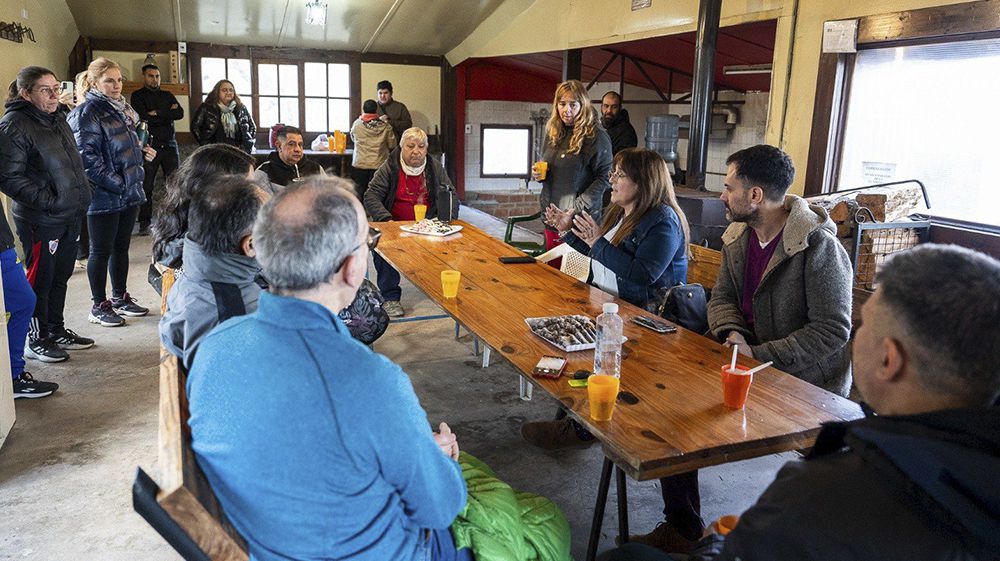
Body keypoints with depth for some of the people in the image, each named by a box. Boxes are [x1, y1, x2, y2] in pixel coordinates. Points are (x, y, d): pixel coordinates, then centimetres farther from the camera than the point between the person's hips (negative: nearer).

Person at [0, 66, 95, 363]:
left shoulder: (58, 120, 13)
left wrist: (81, 196, 13)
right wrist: (48, 201, -22)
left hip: (70, 216, 8)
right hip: (40, 221, -8)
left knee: (61, 277, 18)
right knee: (40, 280, 4)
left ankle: (56, 330, 32)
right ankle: (36, 340, 19)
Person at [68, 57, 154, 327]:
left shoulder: (122, 108, 14)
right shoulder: (86, 113, -12)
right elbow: (87, 157, -19)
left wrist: (142, 152, 9)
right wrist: (117, 183, -20)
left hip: (130, 192, 8)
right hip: (104, 196, -8)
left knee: (121, 247, 16)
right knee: (101, 251, 3)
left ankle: (120, 298, 28)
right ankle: (99, 306, 14)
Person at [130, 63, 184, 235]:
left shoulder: (168, 95, 17)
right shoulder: (137, 96, 6)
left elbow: (180, 113, -1)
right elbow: (143, 117, -11)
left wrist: (157, 113, -8)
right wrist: (168, 114, -5)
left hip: (169, 144, 3)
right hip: (149, 146, -3)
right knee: (146, 186, -1)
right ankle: (145, 223, 5)